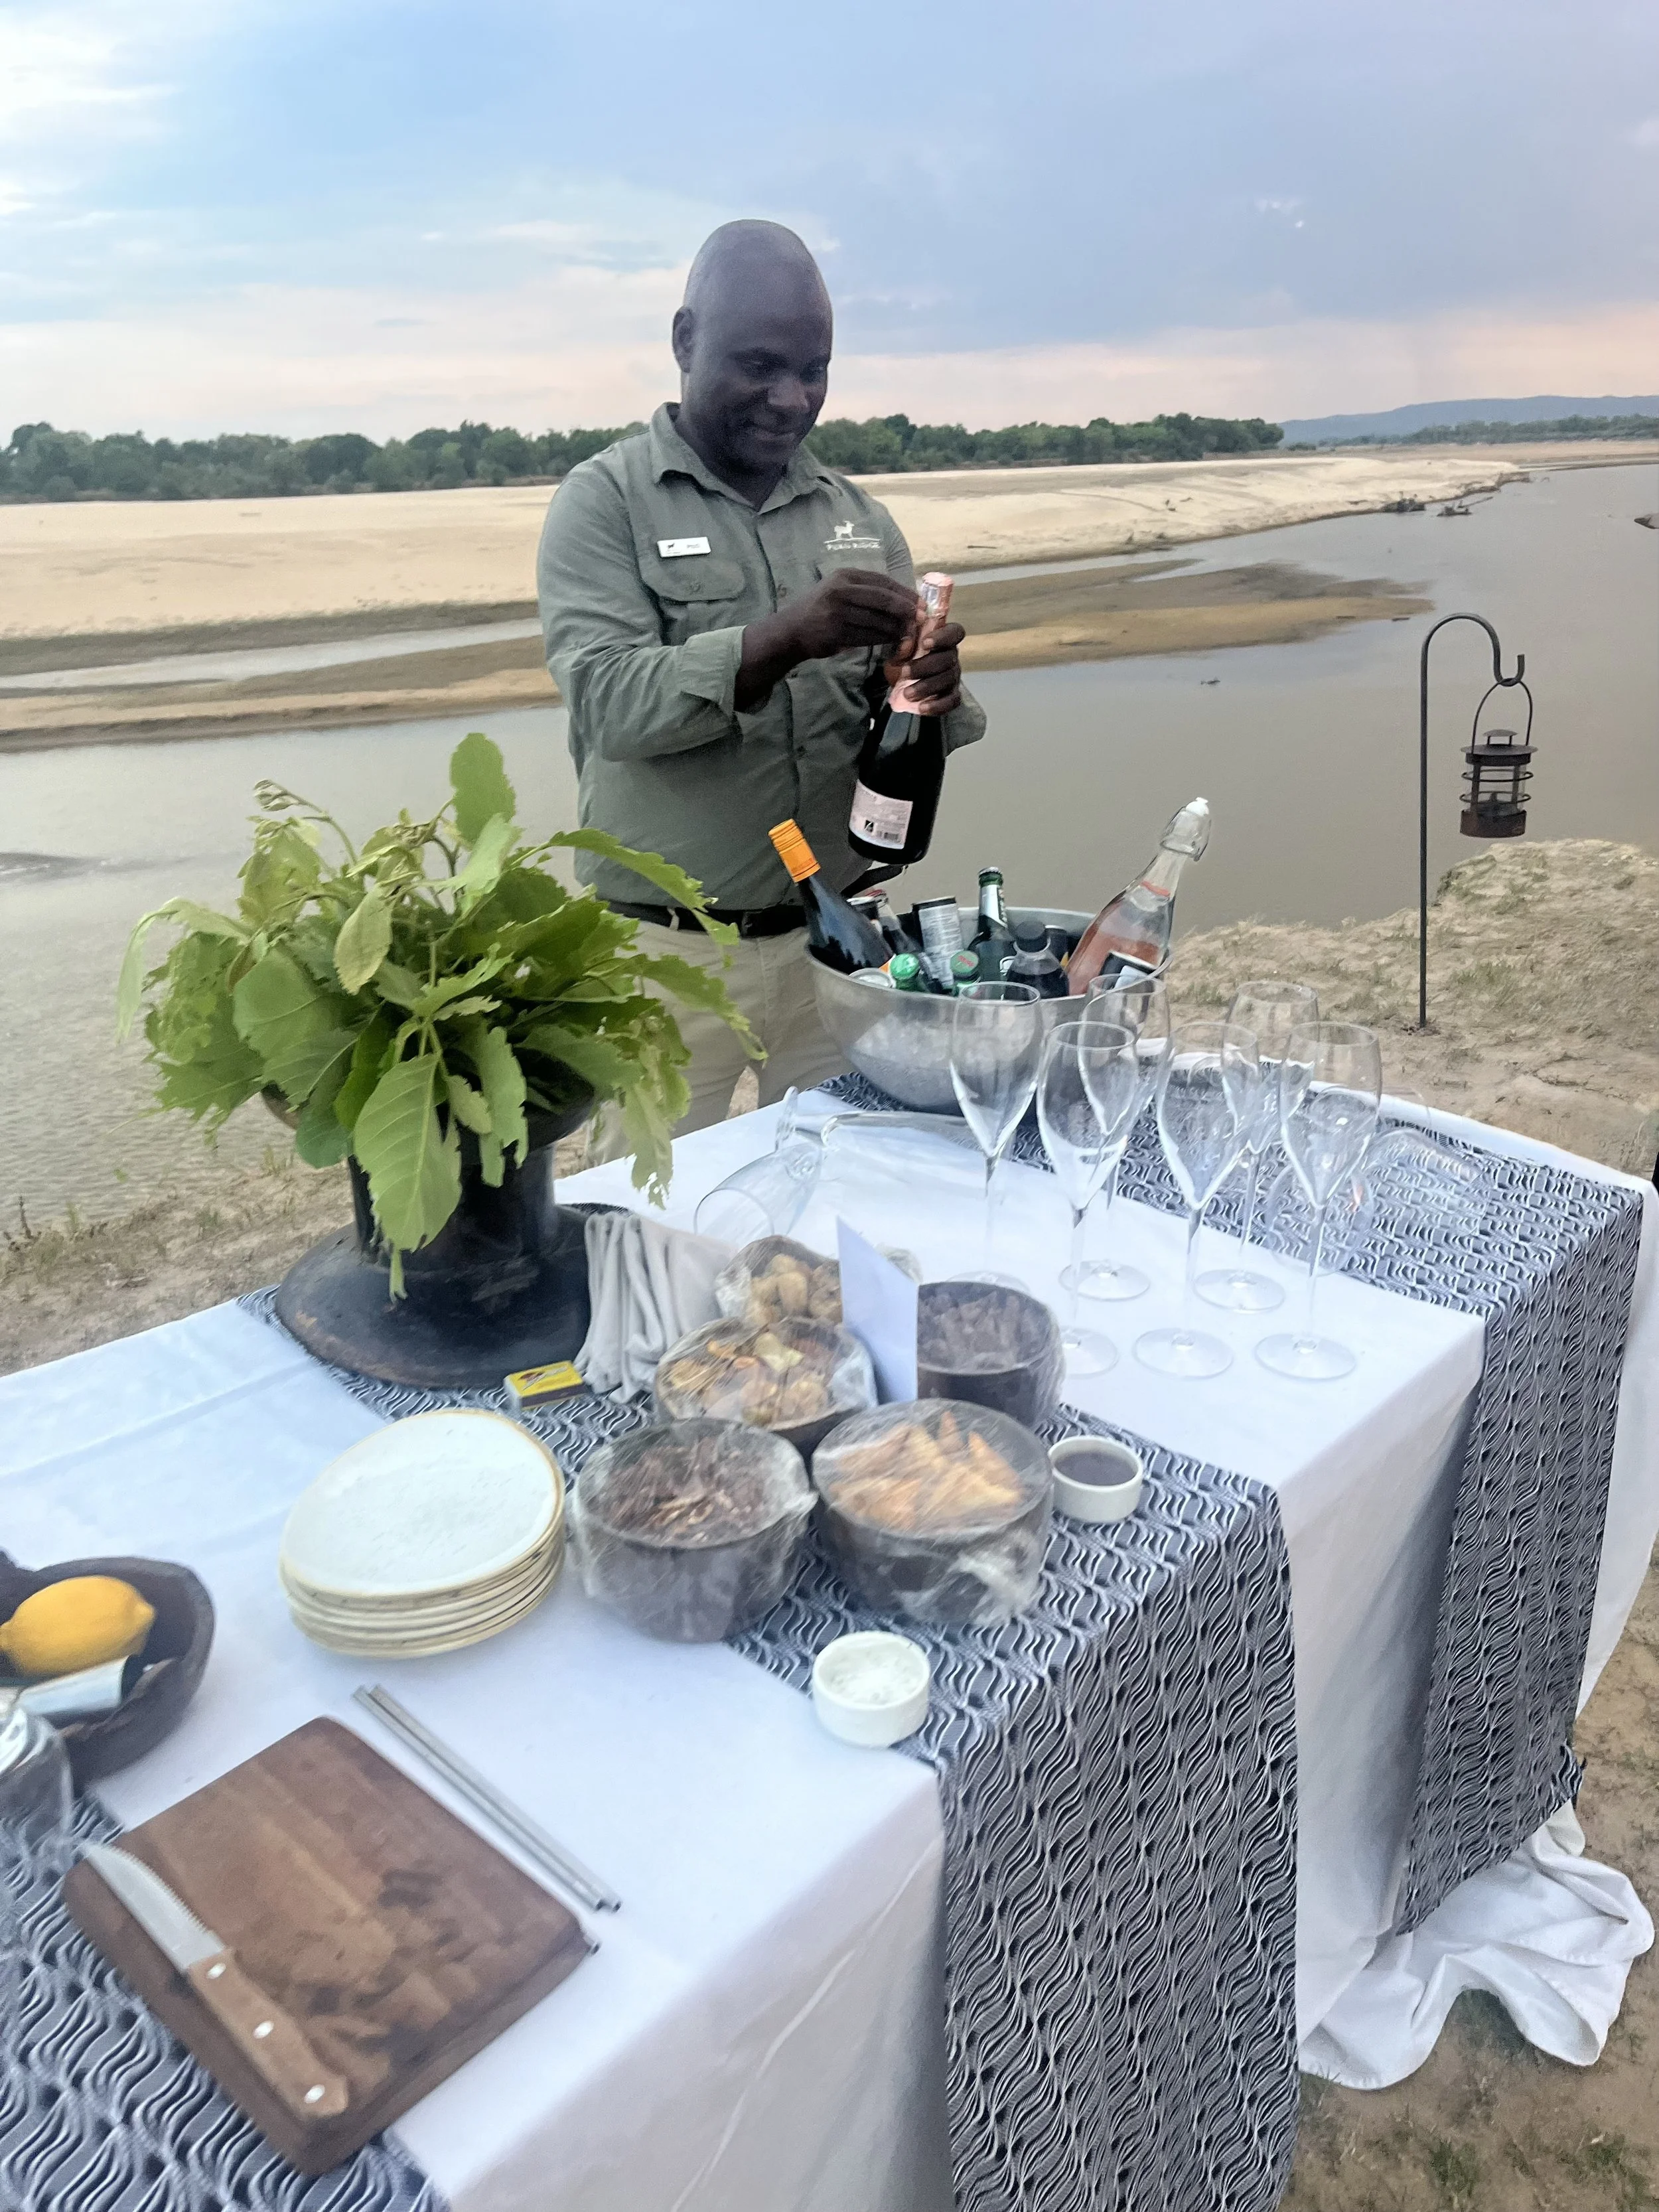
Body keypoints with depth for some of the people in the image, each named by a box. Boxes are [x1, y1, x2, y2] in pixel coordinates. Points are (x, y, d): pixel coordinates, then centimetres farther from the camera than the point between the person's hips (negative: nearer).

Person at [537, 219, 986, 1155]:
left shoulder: (860, 516, 9)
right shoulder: (606, 500, -2)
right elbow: (609, 701, -16)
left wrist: (932, 695, -15)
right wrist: (777, 641, -30)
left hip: (835, 936, 4)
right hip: (669, 949, -3)